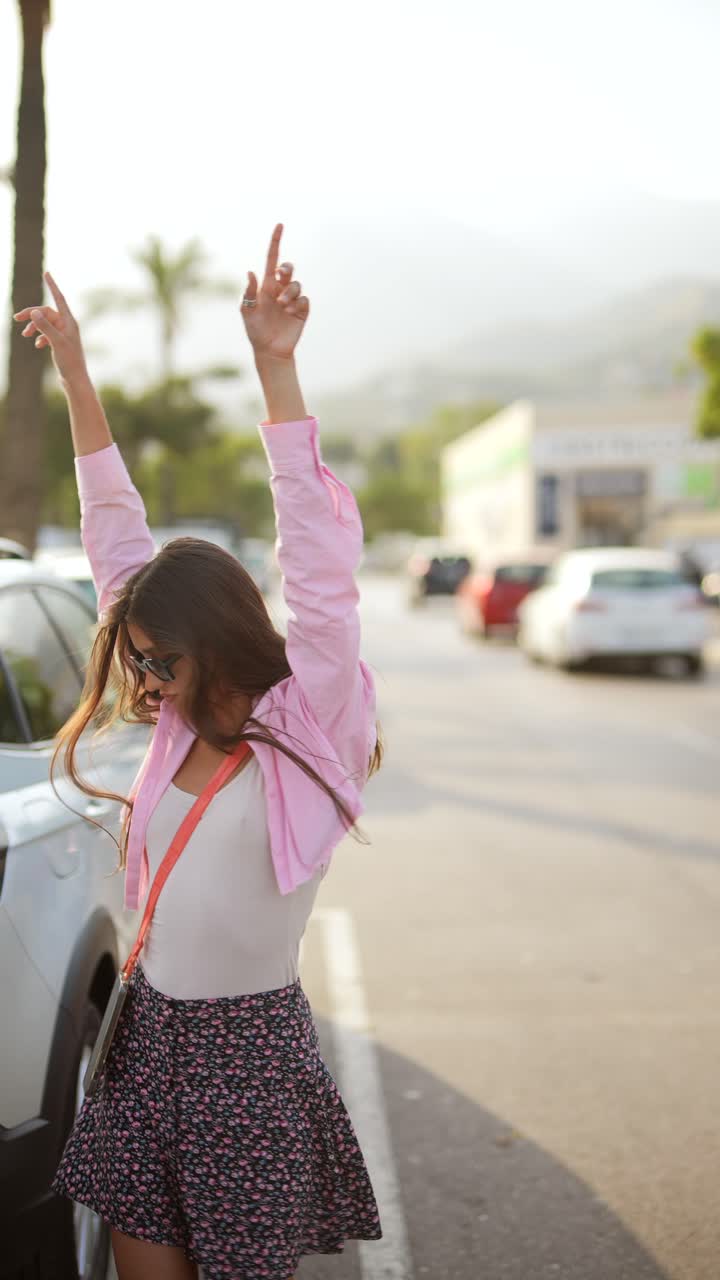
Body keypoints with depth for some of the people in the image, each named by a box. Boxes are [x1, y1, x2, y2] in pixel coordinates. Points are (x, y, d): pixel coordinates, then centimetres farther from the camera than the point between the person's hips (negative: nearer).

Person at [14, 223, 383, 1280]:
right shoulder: (184, 726, 5)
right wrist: (75, 375, 8)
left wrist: (276, 369, -24)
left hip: (249, 1046, -5)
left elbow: (319, 560, -19)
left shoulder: (309, 726, -10)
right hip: (147, 1034, 6)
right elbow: (120, 543, 7)